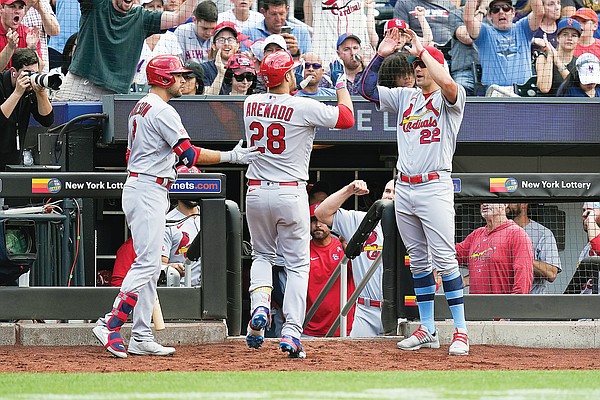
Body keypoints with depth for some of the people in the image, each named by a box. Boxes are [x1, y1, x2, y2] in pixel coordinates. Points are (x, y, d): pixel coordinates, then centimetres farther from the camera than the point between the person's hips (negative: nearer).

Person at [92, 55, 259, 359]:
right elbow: (188, 153, -21)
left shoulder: (140, 108, 17)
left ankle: (141, 337, 7)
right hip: (149, 192, -10)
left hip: (136, 187, 10)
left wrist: (171, 166, 25)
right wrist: (231, 156, -19)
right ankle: (110, 324, -19)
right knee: (147, 263, -13)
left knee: (150, 266, 9)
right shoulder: (163, 111, -14)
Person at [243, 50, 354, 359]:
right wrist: (340, 83, 10)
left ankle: (259, 303, -5)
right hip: (291, 193, -4)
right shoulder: (304, 107, -13)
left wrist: (297, 81, 25)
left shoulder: (251, 104, 1)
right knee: (297, 264, 4)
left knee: (262, 255, 23)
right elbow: (347, 118, -2)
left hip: (256, 192, 4)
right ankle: (291, 333, -6)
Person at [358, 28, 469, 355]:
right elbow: (367, 88, 12)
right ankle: (427, 331, 14)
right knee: (418, 261, 10)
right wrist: (381, 55, 2)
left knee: (444, 259, -11)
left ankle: (461, 331, -11)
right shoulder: (405, 96, 16)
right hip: (404, 188, 7)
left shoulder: (450, 100, -2)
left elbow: (448, 83, -25)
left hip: (435, 187, -7)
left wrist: (421, 49, -18)